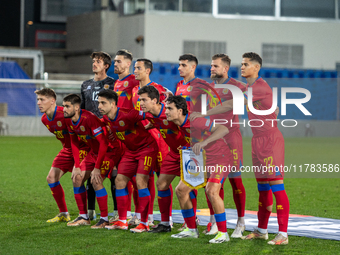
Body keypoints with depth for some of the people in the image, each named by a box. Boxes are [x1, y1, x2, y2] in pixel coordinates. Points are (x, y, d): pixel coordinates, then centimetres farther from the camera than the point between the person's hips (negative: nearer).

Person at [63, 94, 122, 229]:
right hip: (94, 151, 9)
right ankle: (83, 217, 14)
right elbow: (74, 142, 9)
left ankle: (104, 219, -9)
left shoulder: (89, 118, -31)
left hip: (110, 150, -9)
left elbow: (103, 144, -29)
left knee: (96, 180, -21)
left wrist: (97, 168, -26)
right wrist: (77, 166, 3)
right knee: (77, 178, 3)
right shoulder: (69, 120, -5)